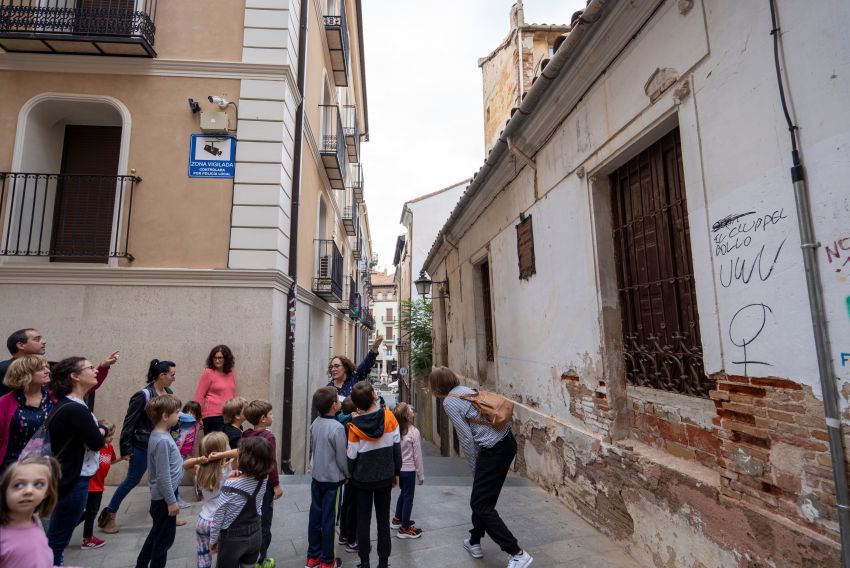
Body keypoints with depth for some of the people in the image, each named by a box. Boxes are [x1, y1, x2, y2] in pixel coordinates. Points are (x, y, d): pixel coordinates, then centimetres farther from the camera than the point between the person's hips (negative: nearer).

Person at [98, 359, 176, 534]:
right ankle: (108, 515, 30)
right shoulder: (143, 396, -20)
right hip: (143, 446, -6)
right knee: (132, 481, 8)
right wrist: (125, 449, -12)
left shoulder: (168, 393, 0)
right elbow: (129, 423, -15)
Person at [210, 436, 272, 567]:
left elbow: (219, 515, -15)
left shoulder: (231, 485, -27)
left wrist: (213, 539, 0)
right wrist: (235, 477, -13)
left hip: (232, 539, -4)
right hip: (255, 535, 4)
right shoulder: (264, 478, -14)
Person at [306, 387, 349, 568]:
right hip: (332, 478, -6)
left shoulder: (315, 423, -5)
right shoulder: (337, 427, -24)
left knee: (315, 515, 16)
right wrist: (348, 475, 0)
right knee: (328, 519, 6)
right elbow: (342, 458, -17)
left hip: (317, 476, 6)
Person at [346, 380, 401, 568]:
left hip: (362, 479, -1)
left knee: (363, 521, 15)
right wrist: (396, 472, 6)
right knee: (383, 520, 14)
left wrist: (350, 475, 11)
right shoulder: (389, 416, -15)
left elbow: (351, 456, -8)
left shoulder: (355, 426, -16)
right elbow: (397, 446, -7)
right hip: (385, 477, 1)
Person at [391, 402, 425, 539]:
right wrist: (421, 475, -1)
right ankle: (404, 528, 22)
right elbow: (417, 456, -12)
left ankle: (397, 519, 42)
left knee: (404, 493, 26)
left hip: (397, 469, 6)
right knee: (408, 497, 11)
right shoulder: (414, 432, -19)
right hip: (408, 470, -6)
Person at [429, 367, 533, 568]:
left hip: (493, 451, -9)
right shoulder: (464, 389, 12)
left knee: (480, 504, 4)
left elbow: (466, 438, -10)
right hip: (507, 442, 9)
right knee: (483, 497, 22)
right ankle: (474, 542, 38)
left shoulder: (449, 402, -11)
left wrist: (475, 469, 4)